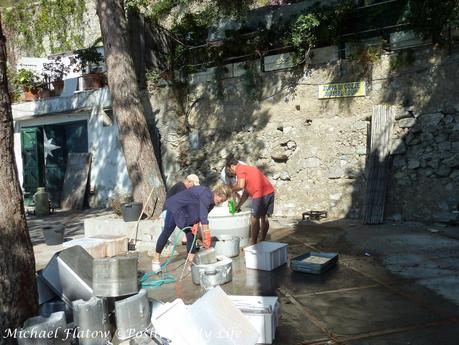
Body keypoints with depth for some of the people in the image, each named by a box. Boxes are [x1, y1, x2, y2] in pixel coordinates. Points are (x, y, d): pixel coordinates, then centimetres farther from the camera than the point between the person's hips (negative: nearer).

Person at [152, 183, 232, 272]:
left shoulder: (212, 202, -5)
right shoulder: (206, 194, -33)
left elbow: (201, 215, 1)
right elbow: (203, 215, -38)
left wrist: (195, 224, -19)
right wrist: (206, 236, -39)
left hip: (187, 212, 8)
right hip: (175, 207, -8)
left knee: (190, 233, -1)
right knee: (167, 232, -1)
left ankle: (192, 261, 1)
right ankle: (156, 259, 12)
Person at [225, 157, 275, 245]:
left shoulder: (240, 170, -1)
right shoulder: (246, 169, 26)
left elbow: (240, 186, -17)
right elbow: (246, 193, 27)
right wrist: (238, 206, 29)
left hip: (261, 194, -9)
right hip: (270, 191, 9)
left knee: (255, 218, 2)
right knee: (264, 217, 18)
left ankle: (254, 244, 9)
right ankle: (263, 241, 28)